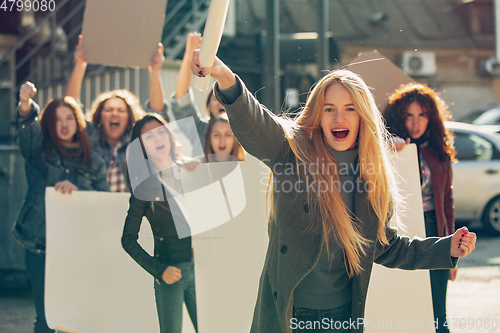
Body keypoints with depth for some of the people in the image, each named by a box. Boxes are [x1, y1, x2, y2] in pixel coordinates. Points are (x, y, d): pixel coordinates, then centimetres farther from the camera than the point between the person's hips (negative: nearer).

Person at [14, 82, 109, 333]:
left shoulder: (93, 162, 11)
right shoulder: (39, 150, 6)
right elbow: (28, 128, -16)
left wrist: (77, 189, -15)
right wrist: (26, 105, -38)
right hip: (39, 246, -1)